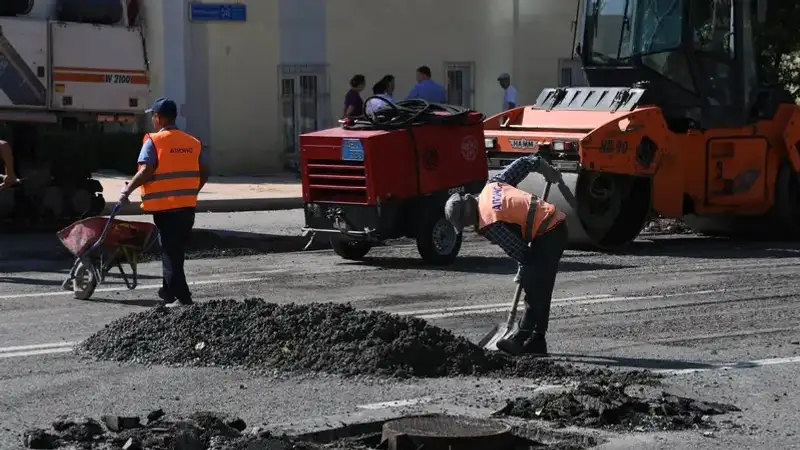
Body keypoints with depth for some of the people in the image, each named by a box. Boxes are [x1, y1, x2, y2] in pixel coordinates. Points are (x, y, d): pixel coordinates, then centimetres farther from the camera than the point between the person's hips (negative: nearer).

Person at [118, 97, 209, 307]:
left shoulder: (154, 141, -8)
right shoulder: (193, 142, 8)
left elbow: (146, 171, -17)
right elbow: (204, 173, 9)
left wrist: (127, 190, -5)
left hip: (164, 206, -5)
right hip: (188, 205, 5)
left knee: (170, 252, 0)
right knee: (177, 250, 18)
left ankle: (182, 297, -6)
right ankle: (168, 291, 27)